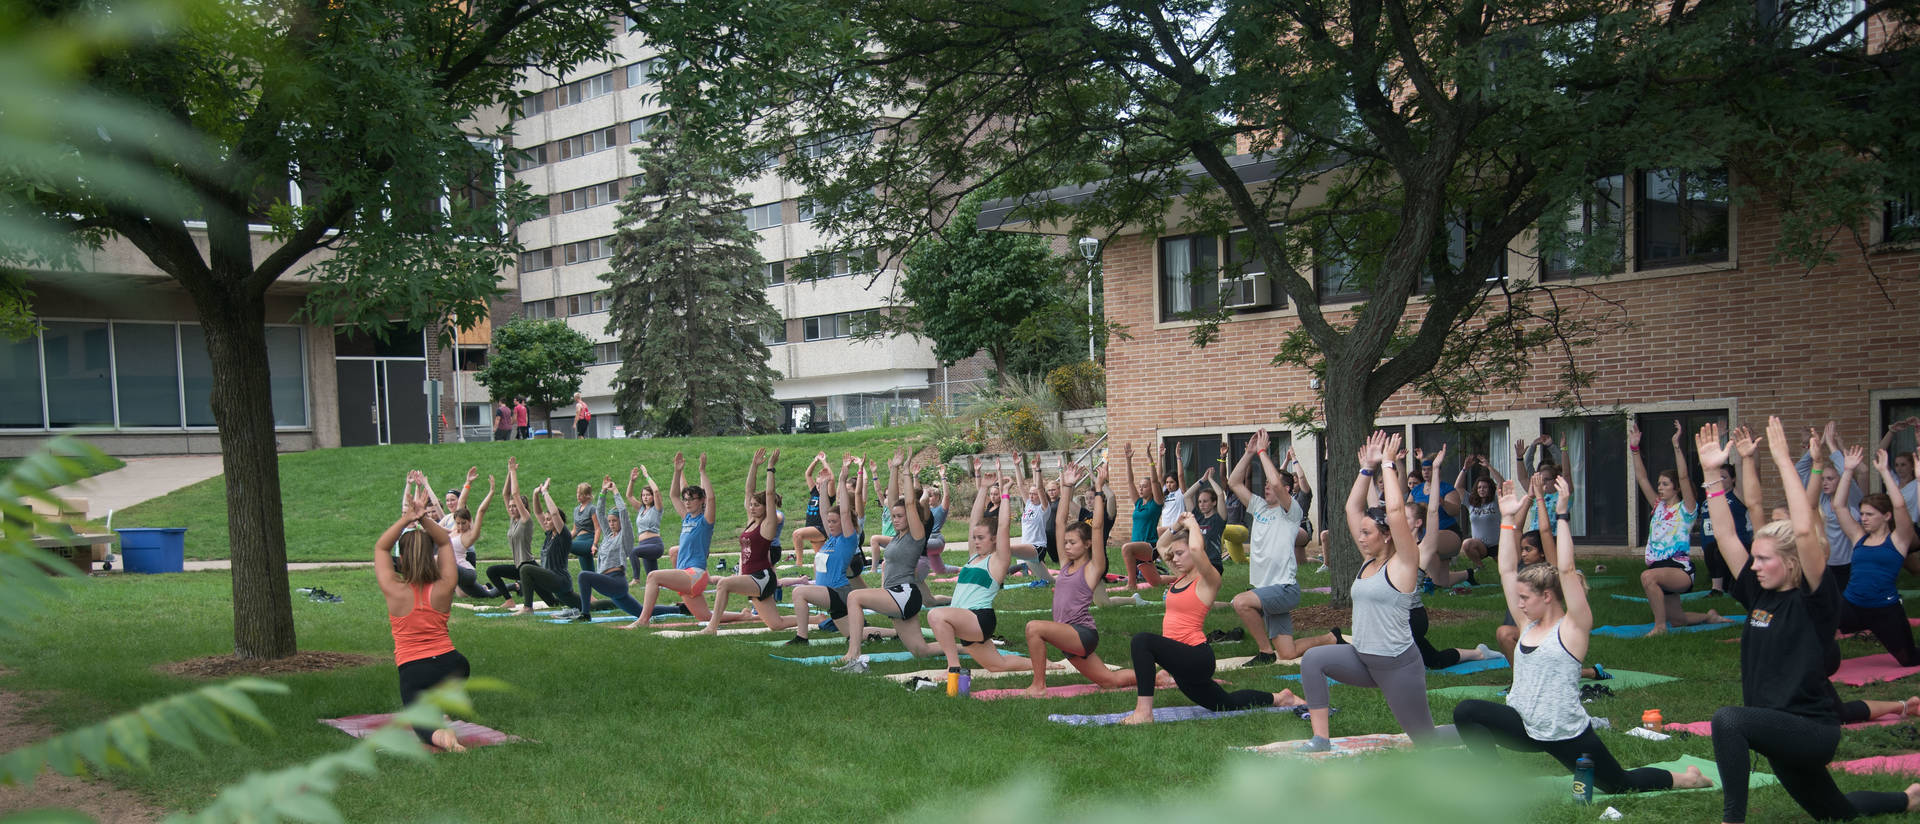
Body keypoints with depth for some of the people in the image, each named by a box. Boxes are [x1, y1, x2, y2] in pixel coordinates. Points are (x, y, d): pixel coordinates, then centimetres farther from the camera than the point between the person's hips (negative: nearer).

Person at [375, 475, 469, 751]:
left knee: (422, 722, 9)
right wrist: (423, 518, -11)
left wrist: (406, 519, -14)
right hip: (449, 664, 3)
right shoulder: (443, 590, -7)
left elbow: (380, 548, 0)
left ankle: (438, 734, -24)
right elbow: (445, 542, 5)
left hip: (413, 671, -3)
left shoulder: (395, 592, -11)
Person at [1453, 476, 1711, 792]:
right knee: (1466, 711, -17)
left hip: (1566, 736, -5)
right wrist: (1508, 519, 1)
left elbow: (1566, 570, -23)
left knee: (1620, 784, 10)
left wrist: (1561, 514, -24)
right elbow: (1507, 569, 3)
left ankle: (1683, 779, 39)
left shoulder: (1573, 627, -11)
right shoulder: (1528, 624, 5)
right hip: (1526, 729, 5)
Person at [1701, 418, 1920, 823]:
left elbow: (1804, 531, -28)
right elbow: (1725, 534, 3)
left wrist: (1784, 463, -26)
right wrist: (1712, 473, -3)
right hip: (1779, 734, 9)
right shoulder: (1759, 594, 5)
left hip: (1812, 729, -9)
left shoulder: (1815, 601, -14)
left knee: (1728, 718, -35)